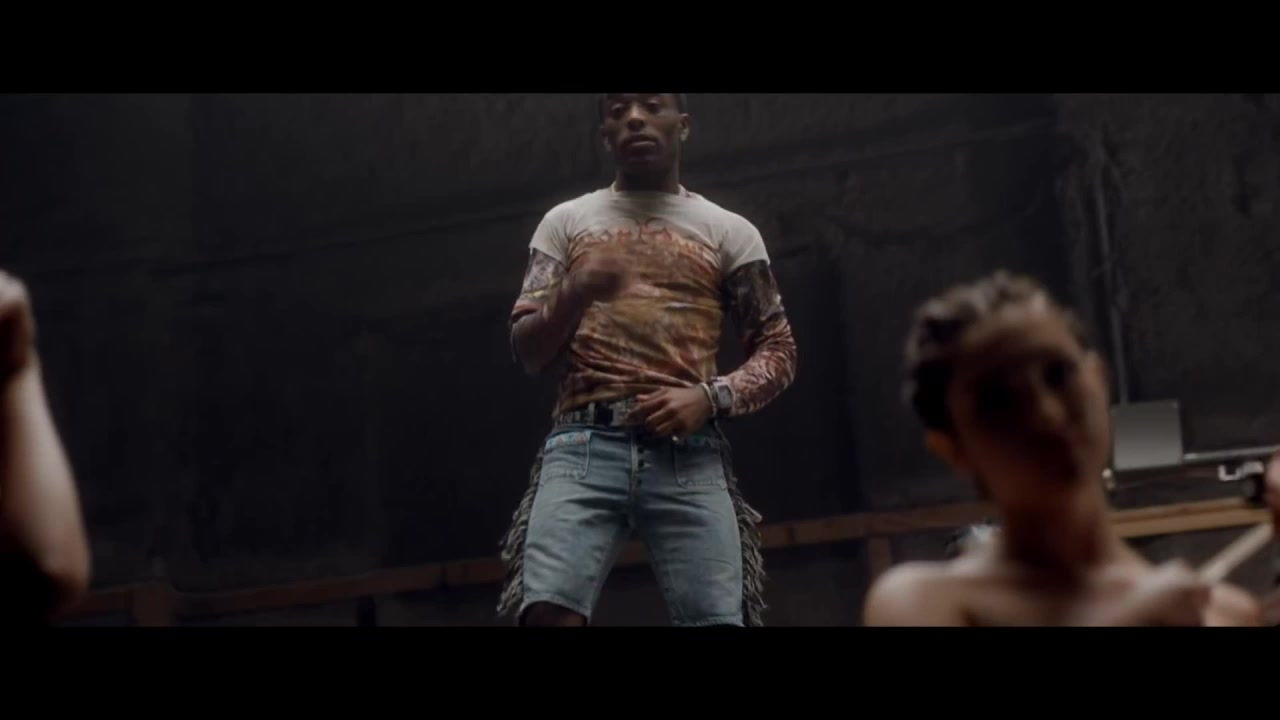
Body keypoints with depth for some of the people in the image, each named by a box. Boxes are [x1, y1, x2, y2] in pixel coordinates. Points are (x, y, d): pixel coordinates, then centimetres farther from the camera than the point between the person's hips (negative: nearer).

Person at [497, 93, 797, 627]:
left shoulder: (729, 232, 16)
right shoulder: (565, 222, 17)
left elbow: (778, 352, 13)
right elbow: (526, 352, 12)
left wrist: (710, 397, -7)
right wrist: (573, 295, -10)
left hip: (689, 455, 0)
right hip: (584, 446, 0)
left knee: (717, 622, -13)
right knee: (548, 611, -21)